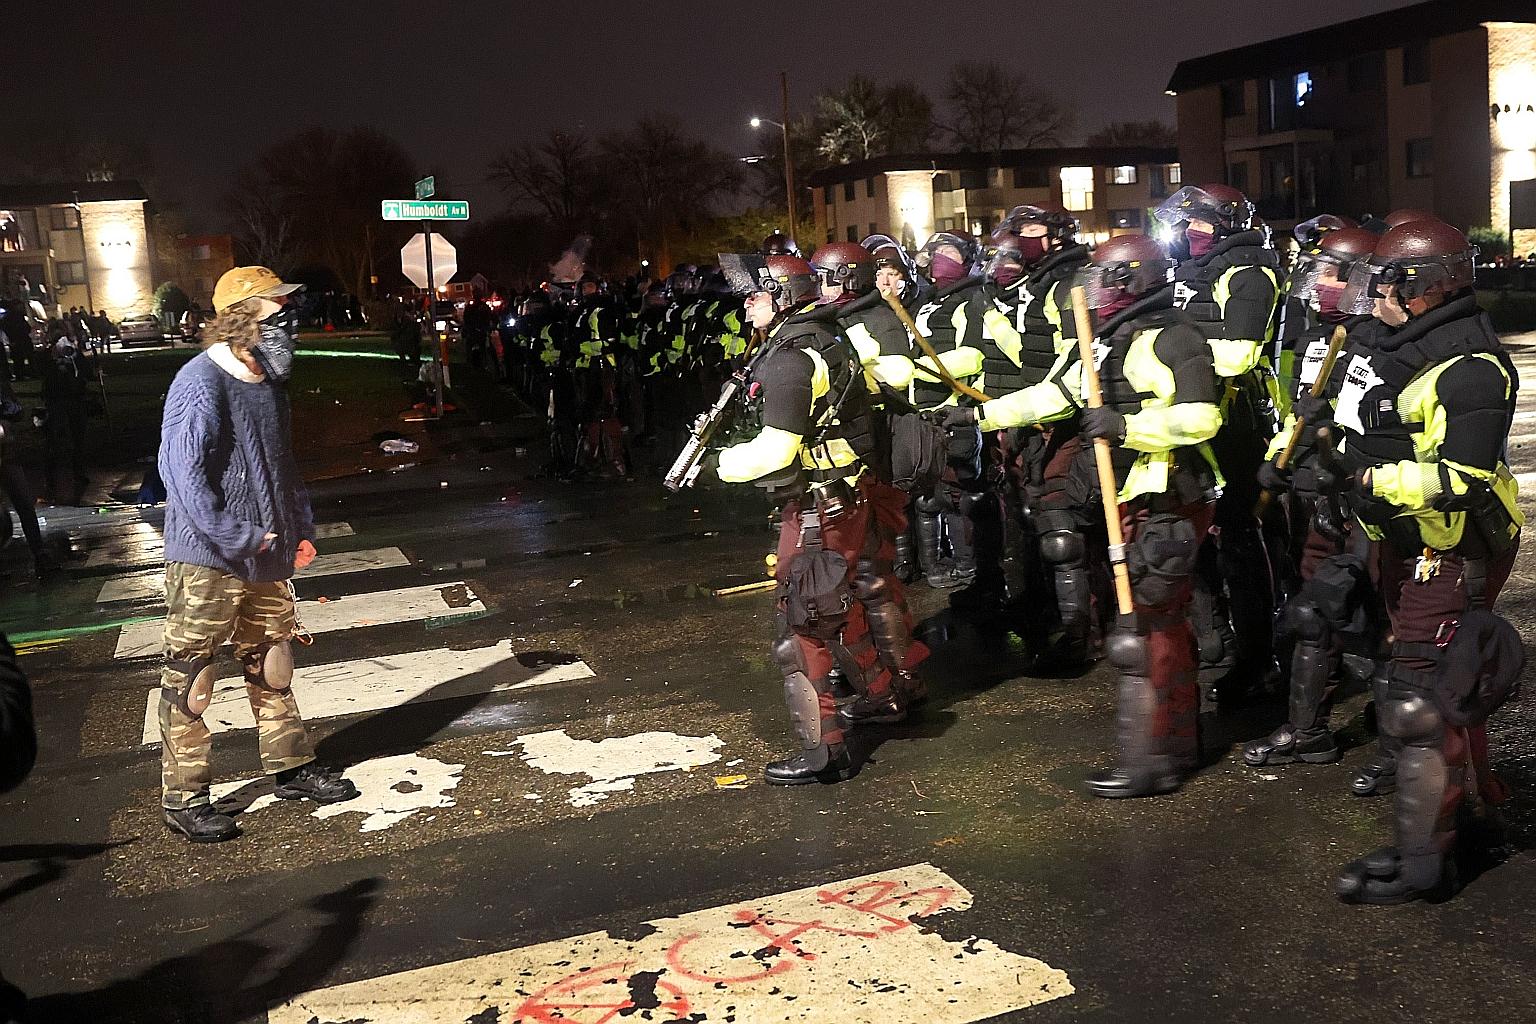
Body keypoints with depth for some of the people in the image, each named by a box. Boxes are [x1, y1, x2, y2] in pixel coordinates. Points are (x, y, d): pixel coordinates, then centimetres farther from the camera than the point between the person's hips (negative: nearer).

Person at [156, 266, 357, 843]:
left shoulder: (269, 382, 11)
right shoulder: (201, 385, -17)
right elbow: (183, 472, -22)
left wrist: (299, 528, 15)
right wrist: (238, 539, -21)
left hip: (266, 559, 8)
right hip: (206, 561, -8)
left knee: (272, 668, 18)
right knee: (190, 682, 0)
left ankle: (291, 769, 30)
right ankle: (183, 797, 11)